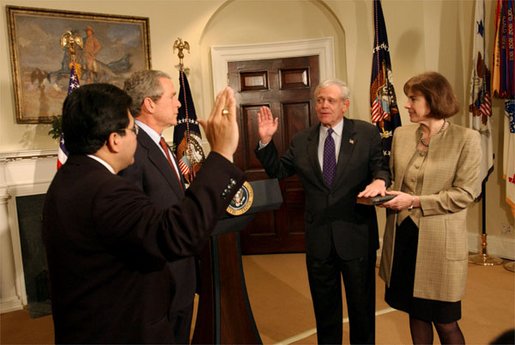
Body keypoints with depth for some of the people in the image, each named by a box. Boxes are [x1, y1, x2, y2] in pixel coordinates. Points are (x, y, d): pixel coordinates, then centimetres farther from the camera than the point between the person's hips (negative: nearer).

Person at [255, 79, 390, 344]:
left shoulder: (367, 133, -2)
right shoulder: (301, 141, 4)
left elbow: (381, 167, -3)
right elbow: (277, 171, 9)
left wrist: (380, 181, -26)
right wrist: (266, 141, -4)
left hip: (357, 236, -2)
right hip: (318, 239, 2)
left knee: (362, 305, 17)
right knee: (324, 307, 20)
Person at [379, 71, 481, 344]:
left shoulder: (466, 138, -9)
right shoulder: (401, 134, 5)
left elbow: (465, 193, -12)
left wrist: (415, 202, -18)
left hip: (439, 241, -4)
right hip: (403, 235, 5)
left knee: (445, 322, 9)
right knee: (415, 312, 18)